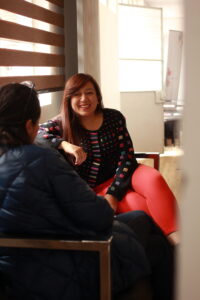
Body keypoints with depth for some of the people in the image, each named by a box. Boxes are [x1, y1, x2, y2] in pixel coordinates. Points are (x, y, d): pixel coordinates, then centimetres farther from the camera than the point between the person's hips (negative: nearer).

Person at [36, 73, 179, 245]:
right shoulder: (62, 124, -2)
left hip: (121, 177, 2)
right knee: (141, 206, -29)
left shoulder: (114, 118, 2)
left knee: (154, 178, -30)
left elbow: (127, 155, -4)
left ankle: (176, 237, -35)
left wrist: (113, 193, -16)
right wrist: (64, 144, -35)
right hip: (92, 189, -2)